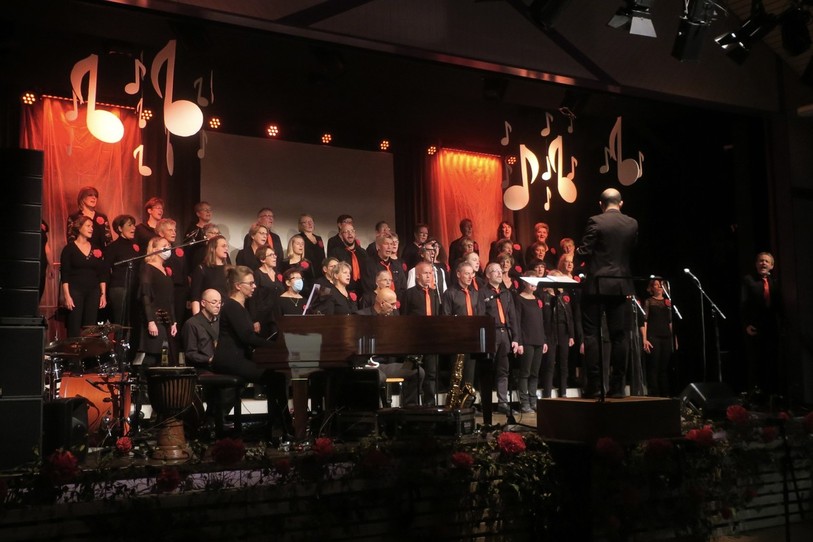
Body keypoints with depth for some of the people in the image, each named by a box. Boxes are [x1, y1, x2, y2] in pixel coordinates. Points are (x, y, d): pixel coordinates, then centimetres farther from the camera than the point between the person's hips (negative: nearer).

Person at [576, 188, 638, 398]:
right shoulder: (633, 224, 4)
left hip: (596, 284, -3)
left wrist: (578, 251, 11)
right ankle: (617, 386, 7)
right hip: (622, 285, 3)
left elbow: (584, 252, -10)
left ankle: (594, 385, 1)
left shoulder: (595, 222, -9)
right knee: (619, 336, 6)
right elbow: (633, 252, 12)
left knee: (592, 334, 2)